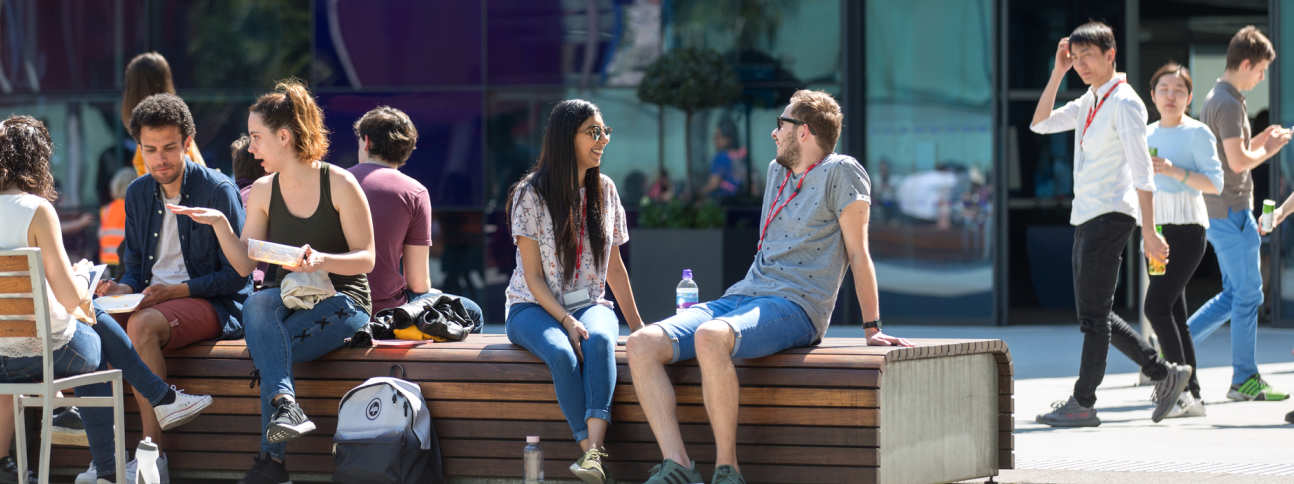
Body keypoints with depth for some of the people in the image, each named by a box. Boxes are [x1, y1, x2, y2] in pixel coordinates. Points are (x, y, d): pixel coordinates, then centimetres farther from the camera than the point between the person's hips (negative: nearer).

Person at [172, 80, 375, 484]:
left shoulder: (340, 185, -6)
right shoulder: (263, 192, 8)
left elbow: (366, 259, -7)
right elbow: (245, 264, 7)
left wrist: (321, 261, -25)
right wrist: (219, 222, -8)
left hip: (342, 302, -4)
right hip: (288, 301, 4)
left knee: (268, 348, -32)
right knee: (256, 303, -35)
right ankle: (285, 404, -49)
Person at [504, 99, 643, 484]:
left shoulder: (604, 189, 10)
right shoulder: (531, 194, -5)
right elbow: (533, 276, -7)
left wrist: (636, 323, 14)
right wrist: (567, 321, -20)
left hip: (590, 305, 3)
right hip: (535, 308, -3)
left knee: (600, 339, -35)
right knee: (562, 354, -37)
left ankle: (593, 452, -48)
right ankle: (593, 452, -35)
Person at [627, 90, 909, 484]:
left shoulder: (840, 172, 0)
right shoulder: (778, 171, 23)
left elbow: (857, 253, -2)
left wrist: (872, 329, -3)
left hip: (793, 307, -8)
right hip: (741, 297, 8)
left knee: (710, 337, -40)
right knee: (641, 344, -15)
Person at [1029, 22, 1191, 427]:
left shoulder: (1124, 102, -11)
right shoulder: (1089, 102, 16)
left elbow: (1142, 172, -16)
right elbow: (1040, 124, 17)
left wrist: (1148, 232, -21)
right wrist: (1058, 73, 8)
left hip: (1111, 214, -10)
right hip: (1086, 217, 10)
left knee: (1093, 314, -7)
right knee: (1095, 315, 11)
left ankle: (1083, 403, -4)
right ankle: (1164, 374, 18)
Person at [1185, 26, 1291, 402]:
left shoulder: (1216, 99, 16)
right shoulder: (1229, 104, -16)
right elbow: (1239, 161, -22)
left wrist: (1258, 142, 14)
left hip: (1218, 211, 10)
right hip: (1230, 210, -10)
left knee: (1234, 294, 14)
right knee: (1248, 294, -3)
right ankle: (1244, 379, 2)